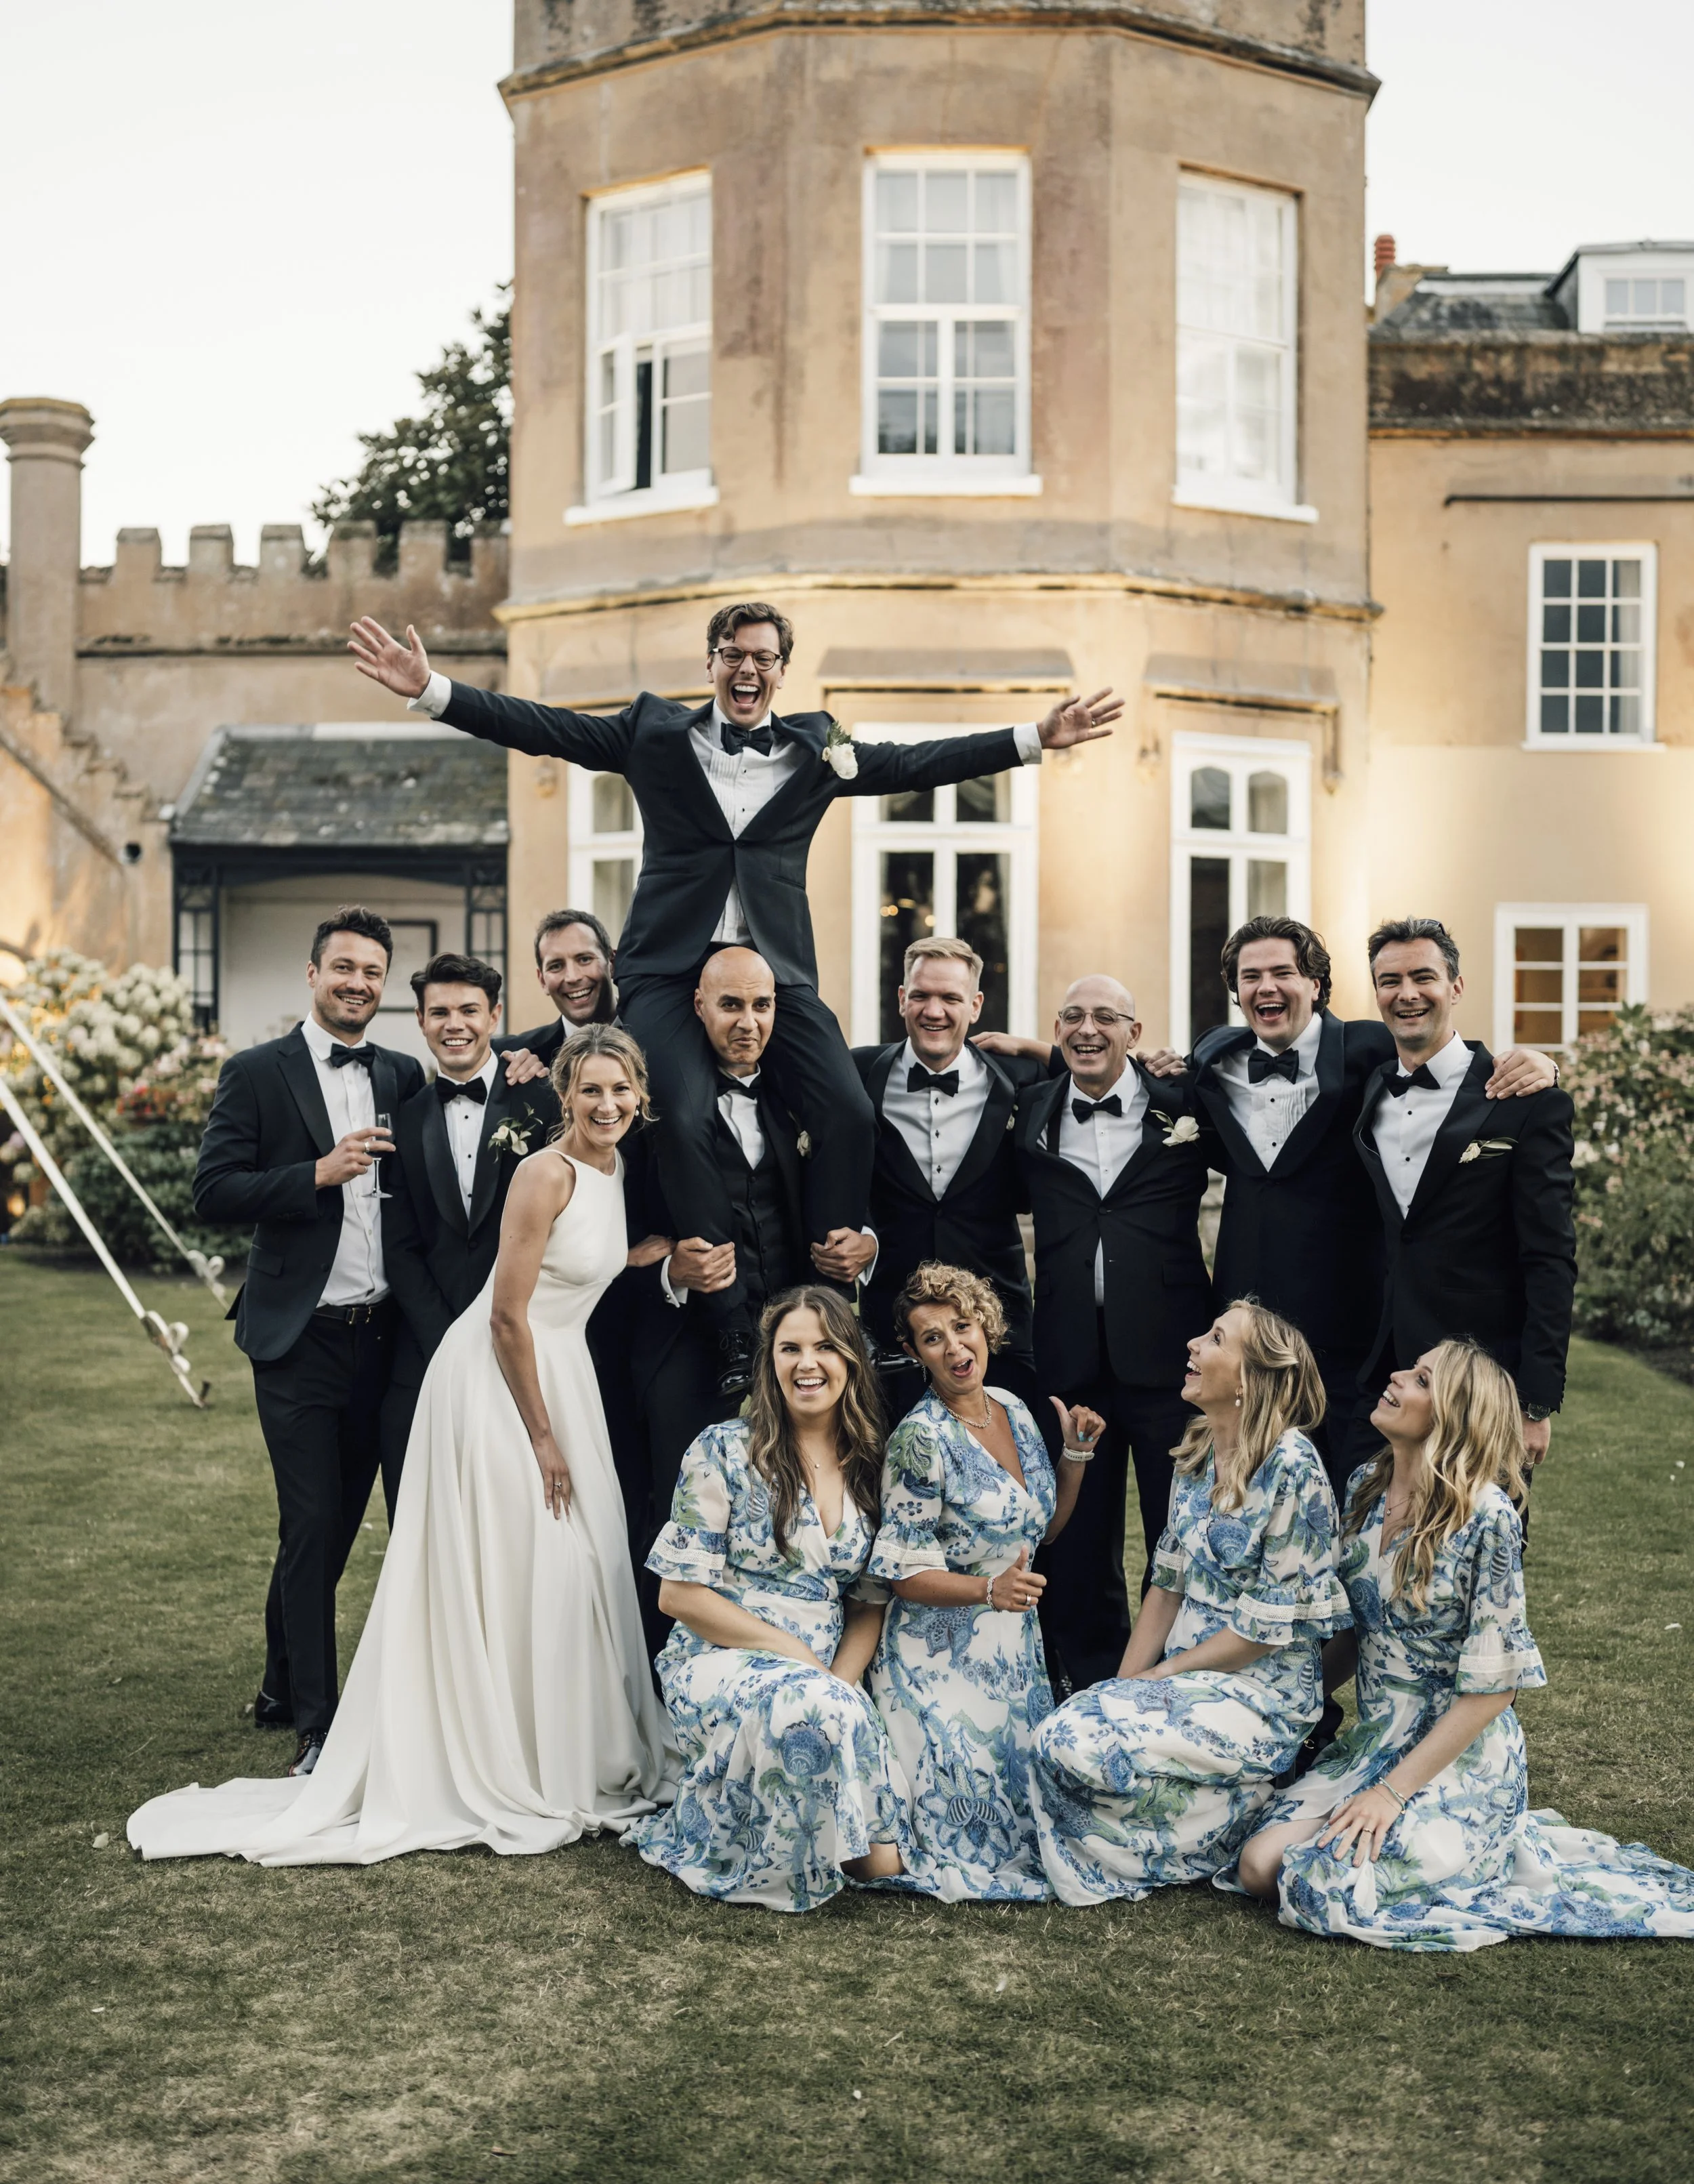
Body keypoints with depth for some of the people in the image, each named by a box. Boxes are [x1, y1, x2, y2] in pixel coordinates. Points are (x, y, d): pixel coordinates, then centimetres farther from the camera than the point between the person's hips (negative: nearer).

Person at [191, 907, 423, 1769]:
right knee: (311, 1527, -4)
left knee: (336, 1525, 15)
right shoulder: (257, 1073, -2)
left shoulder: (405, 1077, 10)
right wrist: (318, 1173, -19)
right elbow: (213, 1191, -9)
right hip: (300, 1340, -4)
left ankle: (281, 1690, 34)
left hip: (378, 1336, 4)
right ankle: (316, 1723, 7)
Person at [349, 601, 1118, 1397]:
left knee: (849, 1114, -16)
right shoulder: (656, 731, 10)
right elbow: (543, 727, 6)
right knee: (687, 1119, -23)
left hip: (775, 970, 2)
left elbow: (917, 763, 13)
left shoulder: (816, 747, 14)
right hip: (671, 967, -2)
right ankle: (734, 1327, -13)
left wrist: (1036, 738, 6)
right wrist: (430, 689, -3)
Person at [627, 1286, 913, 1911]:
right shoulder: (724, 1452, -5)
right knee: (813, 1709, -34)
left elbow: (869, 1602, 11)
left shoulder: (869, 1466, 8)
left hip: (824, 1679, 4)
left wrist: (842, 1681, -9)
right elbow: (679, 1594, -7)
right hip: (720, 1664, -4)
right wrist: (793, 1651, -13)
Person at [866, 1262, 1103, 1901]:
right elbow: (906, 1574, -16)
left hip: (1016, 1649, 7)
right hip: (940, 1657, -7)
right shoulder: (921, 1438, -18)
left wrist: (1076, 1453, 3)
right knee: (973, 1811, -11)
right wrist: (989, 1590, -31)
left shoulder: (1013, 1411, 4)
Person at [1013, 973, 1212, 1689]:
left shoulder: (1182, 1106, 2)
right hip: (1071, 1355, 2)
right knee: (1078, 1541, 11)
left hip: (1166, 1352, -2)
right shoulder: (1031, 1113, 8)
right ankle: (1091, 1688, 25)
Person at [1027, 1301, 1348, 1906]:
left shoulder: (1291, 1465, -17)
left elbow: (1270, 1626, -16)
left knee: (1071, 1744, -22)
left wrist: (1156, 1678, -11)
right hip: (1185, 1680, 7)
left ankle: (1244, 1806, -1)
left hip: (1259, 1695, -7)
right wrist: (1122, 1687, 1)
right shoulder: (1197, 1452, 7)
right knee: (1058, 1737, -14)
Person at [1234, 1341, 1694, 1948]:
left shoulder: (1484, 1515, -18)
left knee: (1330, 1886, -24)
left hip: (1461, 1757, -6)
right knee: (1259, 1865, -11)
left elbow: (1494, 1685, -16)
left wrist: (1395, 1790, -17)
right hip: (1371, 1740, 7)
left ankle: (1509, 1851, 2)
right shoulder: (1366, 1487, 3)